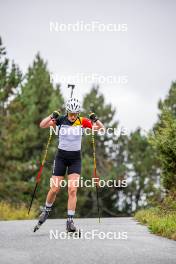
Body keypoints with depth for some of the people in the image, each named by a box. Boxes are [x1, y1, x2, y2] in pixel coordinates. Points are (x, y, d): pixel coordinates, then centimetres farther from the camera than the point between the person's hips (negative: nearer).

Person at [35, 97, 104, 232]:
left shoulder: (82, 121, -5)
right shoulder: (61, 120, -7)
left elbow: (101, 128, -7)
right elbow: (42, 125, -16)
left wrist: (95, 119, -25)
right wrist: (52, 116, -33)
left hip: (75, 159, 0)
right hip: (61, 157, 0)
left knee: (72, 190, -10)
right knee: (55, 189, 2)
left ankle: (70, 221, -7)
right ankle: (46, 210, 30)